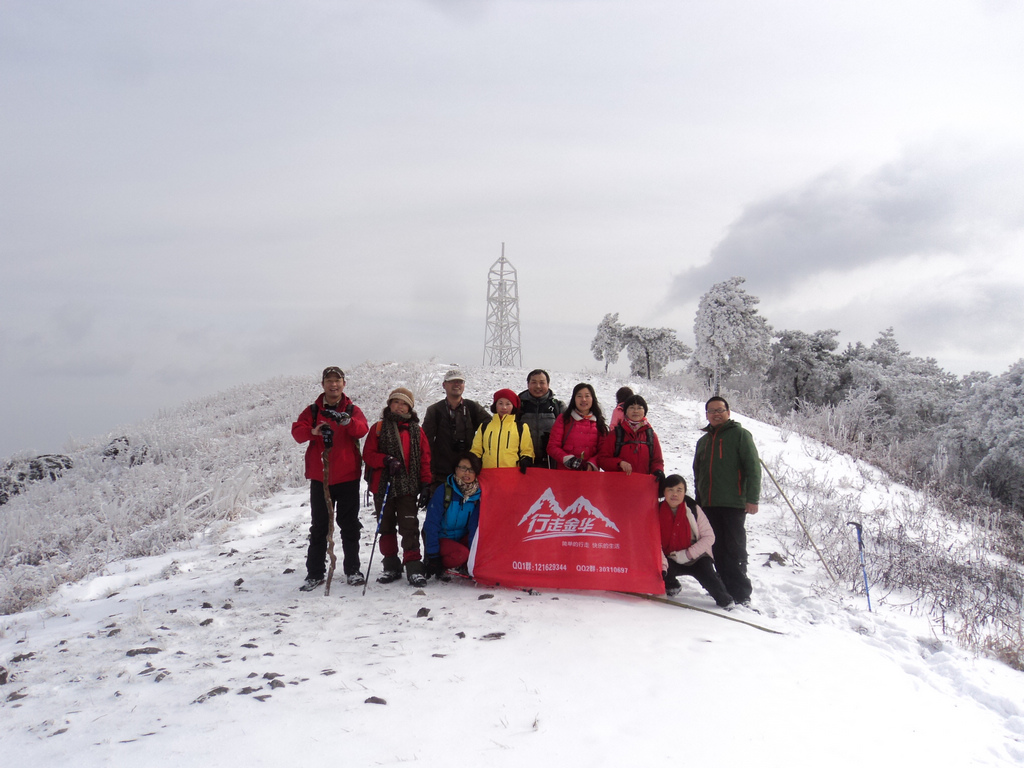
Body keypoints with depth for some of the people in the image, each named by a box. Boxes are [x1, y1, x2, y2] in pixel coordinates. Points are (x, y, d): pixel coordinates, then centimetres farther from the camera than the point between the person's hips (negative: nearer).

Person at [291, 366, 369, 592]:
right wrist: (313, 431, -30)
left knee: (350, 526, 6)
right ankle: (314, 573, 13)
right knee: (319, 527, 6)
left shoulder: (352, 410, 4)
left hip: (347, 477, 0)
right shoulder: (313, 411, 6)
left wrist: (345, 420, -37)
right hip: (320, 478, 1)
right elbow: (297, 431, -9)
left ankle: (352, 570, 17)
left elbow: (361, 429, -15)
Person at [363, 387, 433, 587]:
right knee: (387, 528, 10)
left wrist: (425, 485, 0)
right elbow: (368, 454, 2)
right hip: (383, 486, 1)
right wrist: (386, 460, -16)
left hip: (408, 487, -1)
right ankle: (391, 566, 21)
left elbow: (425, 458, 8)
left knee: (409, 527, -7)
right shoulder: (378, 428, 8)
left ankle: (414, 568, -5)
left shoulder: (416, 430, 10)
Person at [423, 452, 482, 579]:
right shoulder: (443, 491, -19)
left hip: (461, 538, 5)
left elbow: (475, 526, -8)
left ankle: (462, 567, -1)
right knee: (461, 554, -32)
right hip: (440, 538, -4)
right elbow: (431, 525, -17)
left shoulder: (477, 493, -9)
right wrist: (433, 556, -19)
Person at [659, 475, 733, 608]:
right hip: (671, 560, 2)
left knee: (707, 576, -28)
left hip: (696, 558, -2)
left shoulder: (693, 509, -11)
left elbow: (709, 537, -10)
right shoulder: (658, 512, -7)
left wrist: (686, 554, -16)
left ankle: (725, 600, 3)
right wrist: (662, 564, -26)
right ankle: (671, 587, 10)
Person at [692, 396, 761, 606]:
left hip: (733, 503, -6)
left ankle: (741, 595, -1)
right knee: (718, 551, 5)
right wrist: (699, 501, 20)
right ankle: (726, 591, 10)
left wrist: (752, 498, -13)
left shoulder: (739, 434, 3)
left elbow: (753, 467, -5)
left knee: (735, 550, -6)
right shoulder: (703, 441, 22)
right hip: (709, 505, 6)